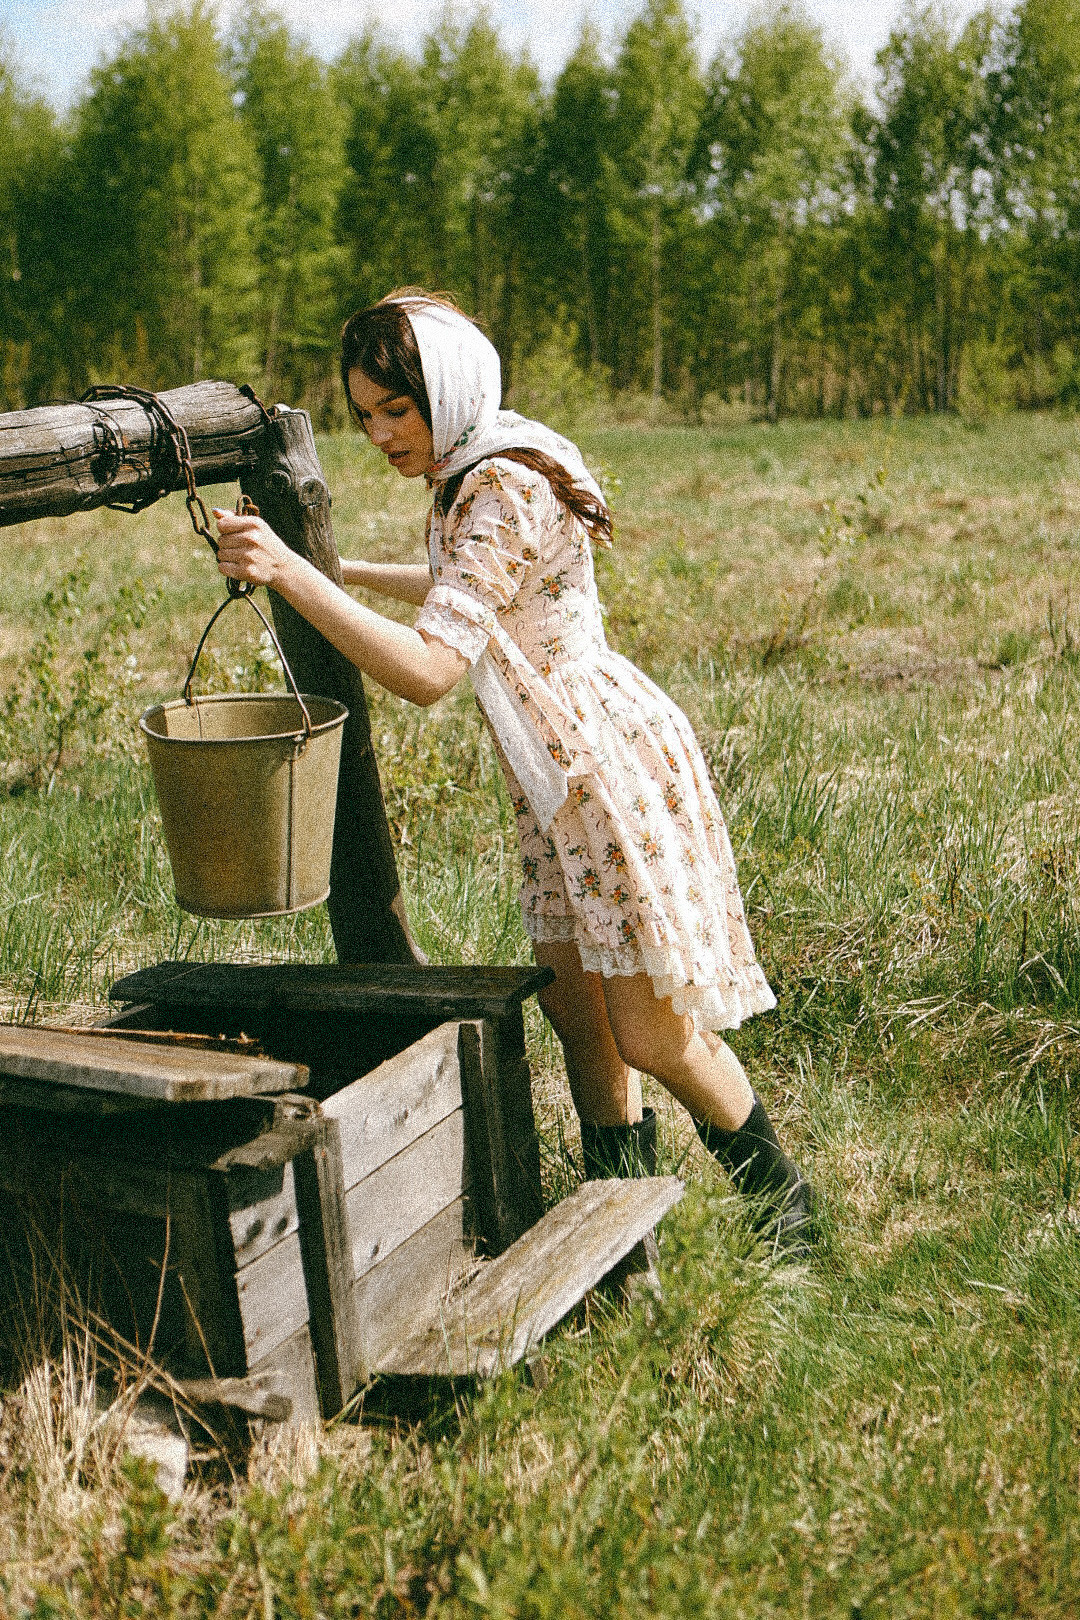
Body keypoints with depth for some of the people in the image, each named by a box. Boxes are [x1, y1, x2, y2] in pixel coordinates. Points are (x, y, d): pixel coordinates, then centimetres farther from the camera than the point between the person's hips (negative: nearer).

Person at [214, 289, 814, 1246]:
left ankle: (782, 1200, 19)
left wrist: (292, 574, -35)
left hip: (614, 766, -10)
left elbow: (429, 670, -32)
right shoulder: (475, 477, 9)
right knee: (574, 1007, 13)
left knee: (652, 1033, -4)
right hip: (560, 776, 10)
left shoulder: (506, 491, -23)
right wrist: (343, 572, 31)